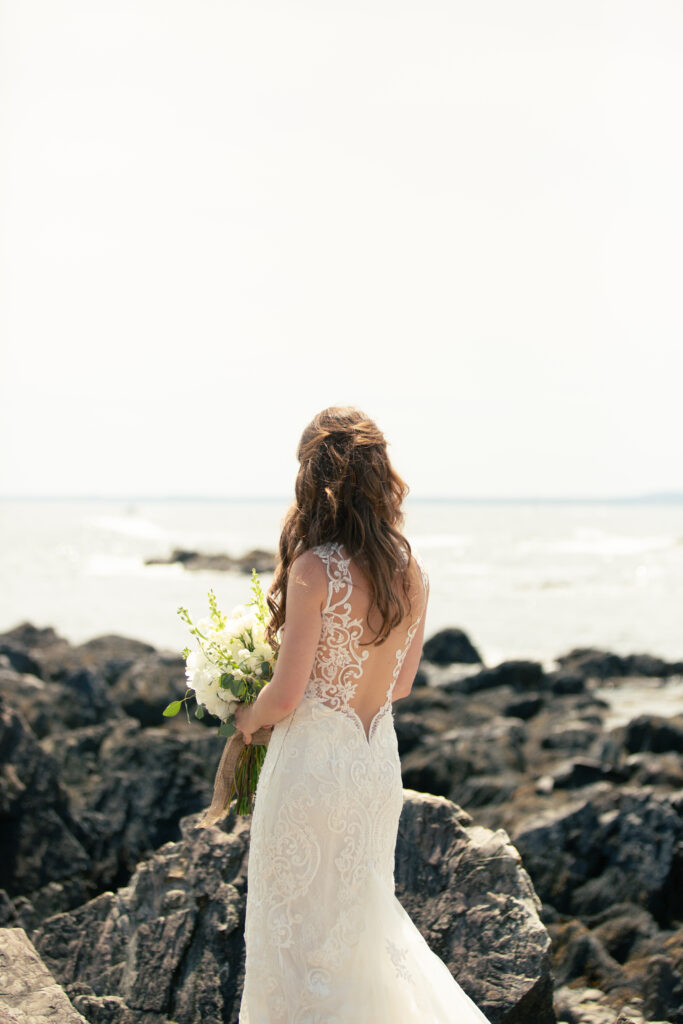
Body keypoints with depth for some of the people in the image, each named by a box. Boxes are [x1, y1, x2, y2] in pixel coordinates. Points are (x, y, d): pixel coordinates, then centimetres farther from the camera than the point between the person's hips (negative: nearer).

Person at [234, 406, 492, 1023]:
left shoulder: (314, 570, -20)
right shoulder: (413, 573, -1)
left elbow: (286, 697, -18)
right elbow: (399, 685, 9)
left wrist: (247, 718, 2)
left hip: (313, 762, -6)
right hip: (380, 762, 6)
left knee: (300, 926, 11)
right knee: (363, 913, 26)